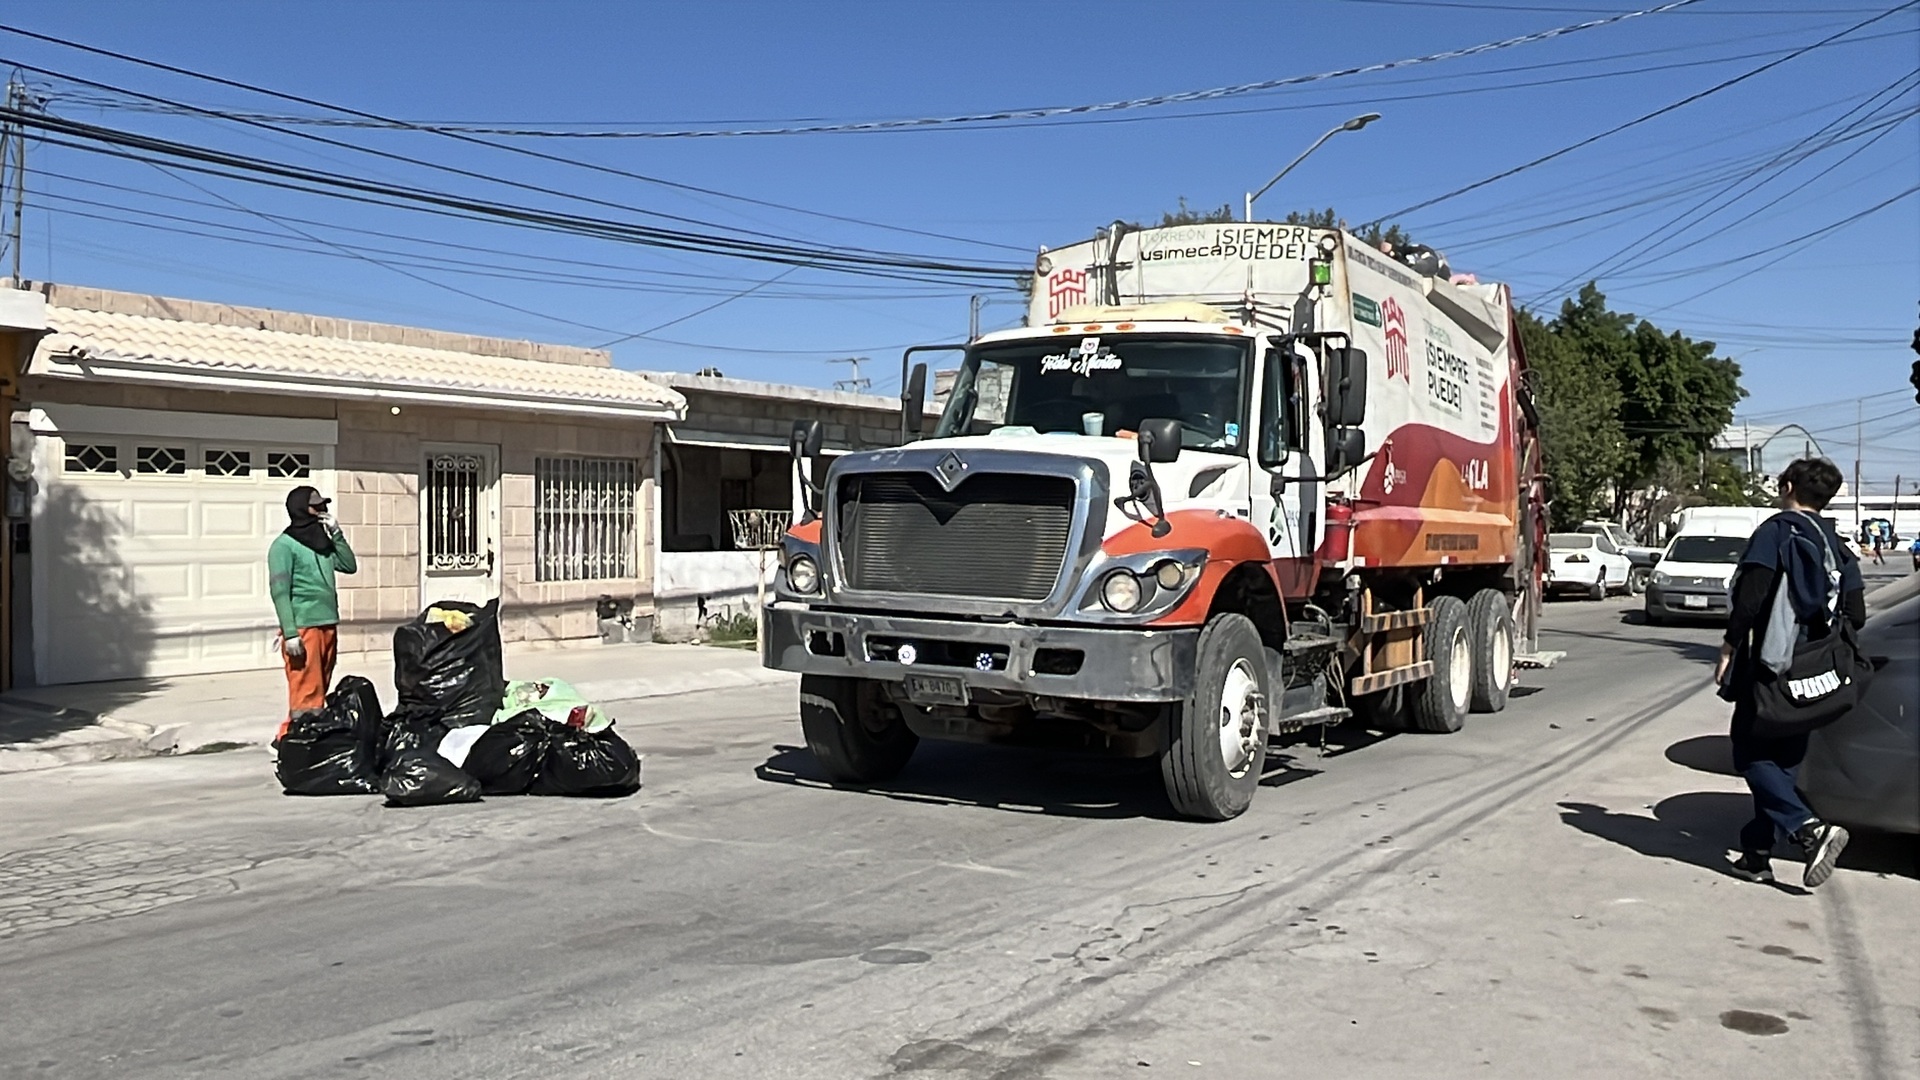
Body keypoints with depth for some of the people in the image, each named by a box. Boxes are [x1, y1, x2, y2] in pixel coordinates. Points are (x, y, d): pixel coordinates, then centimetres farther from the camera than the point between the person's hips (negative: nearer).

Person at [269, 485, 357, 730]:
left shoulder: (323, 541, 17)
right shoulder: (284, 545, -5)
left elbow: (350, 566, 14)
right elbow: (279, 592, -11)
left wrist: (336, 534, 6)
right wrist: (290, 633, -18)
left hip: (328, 626, 8)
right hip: (303, 628, -8)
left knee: (320, 690, 10)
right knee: (306, 693, -12)